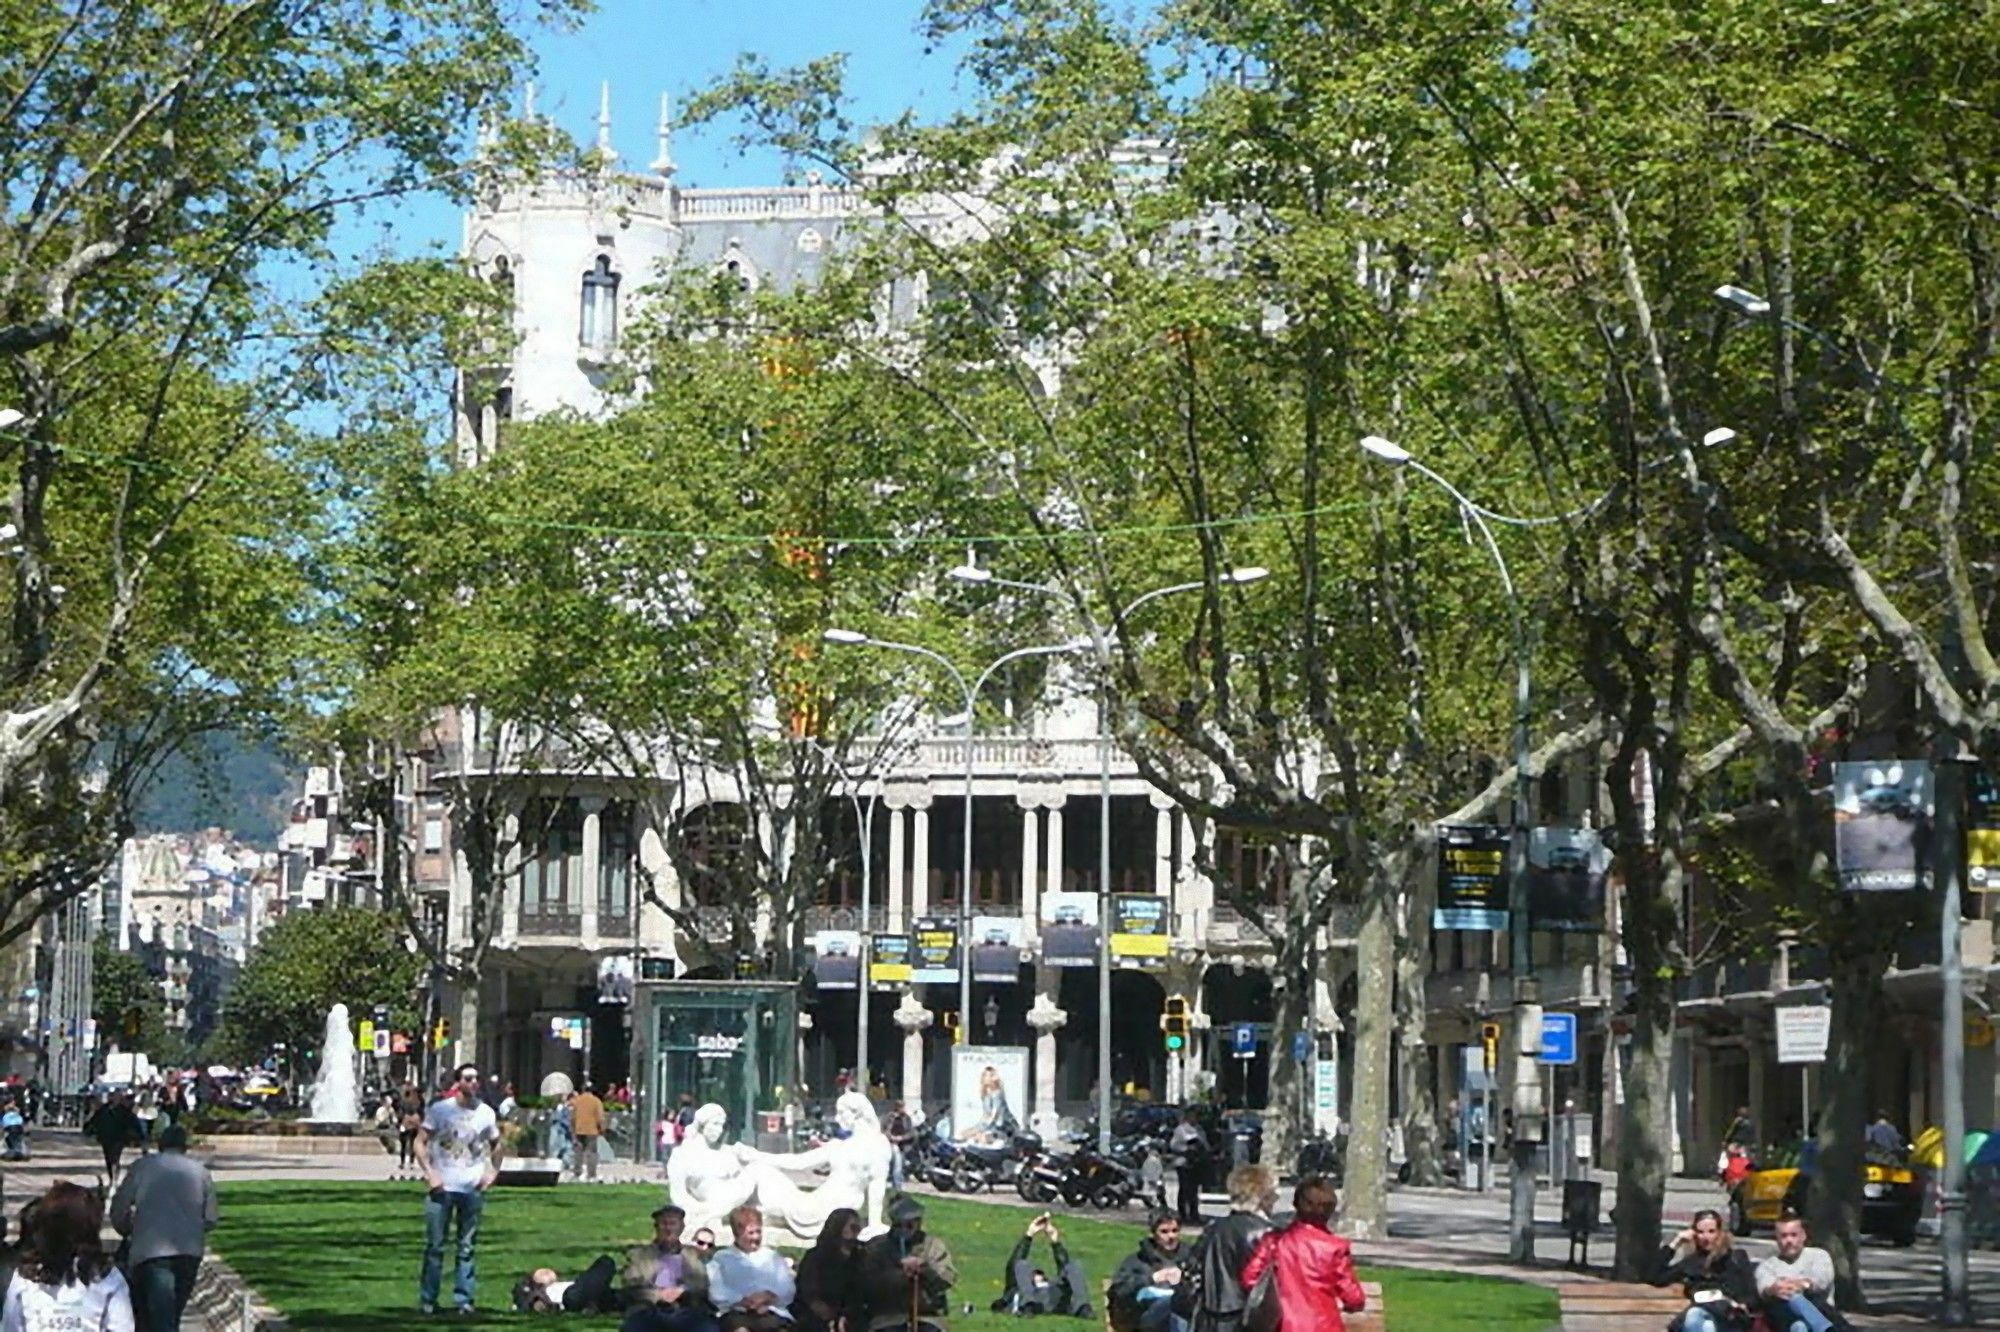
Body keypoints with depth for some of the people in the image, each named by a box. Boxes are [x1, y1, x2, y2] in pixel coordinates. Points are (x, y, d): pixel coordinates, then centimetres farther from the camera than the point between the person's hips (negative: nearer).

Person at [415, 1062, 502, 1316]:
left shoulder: (486, 1112, 6)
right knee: (435, 1245, 1)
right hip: (442, 1187, -2)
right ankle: (427, 1300, 8)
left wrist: (491, 1170, 5)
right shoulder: (440, 1109, -1)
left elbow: (496, 1144, 20)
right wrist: (429, 1173, -10)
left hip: (473, 1188, 2)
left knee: (467, 1247, 5)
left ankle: (464, 1300, 11)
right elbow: (420, 1142, 1)